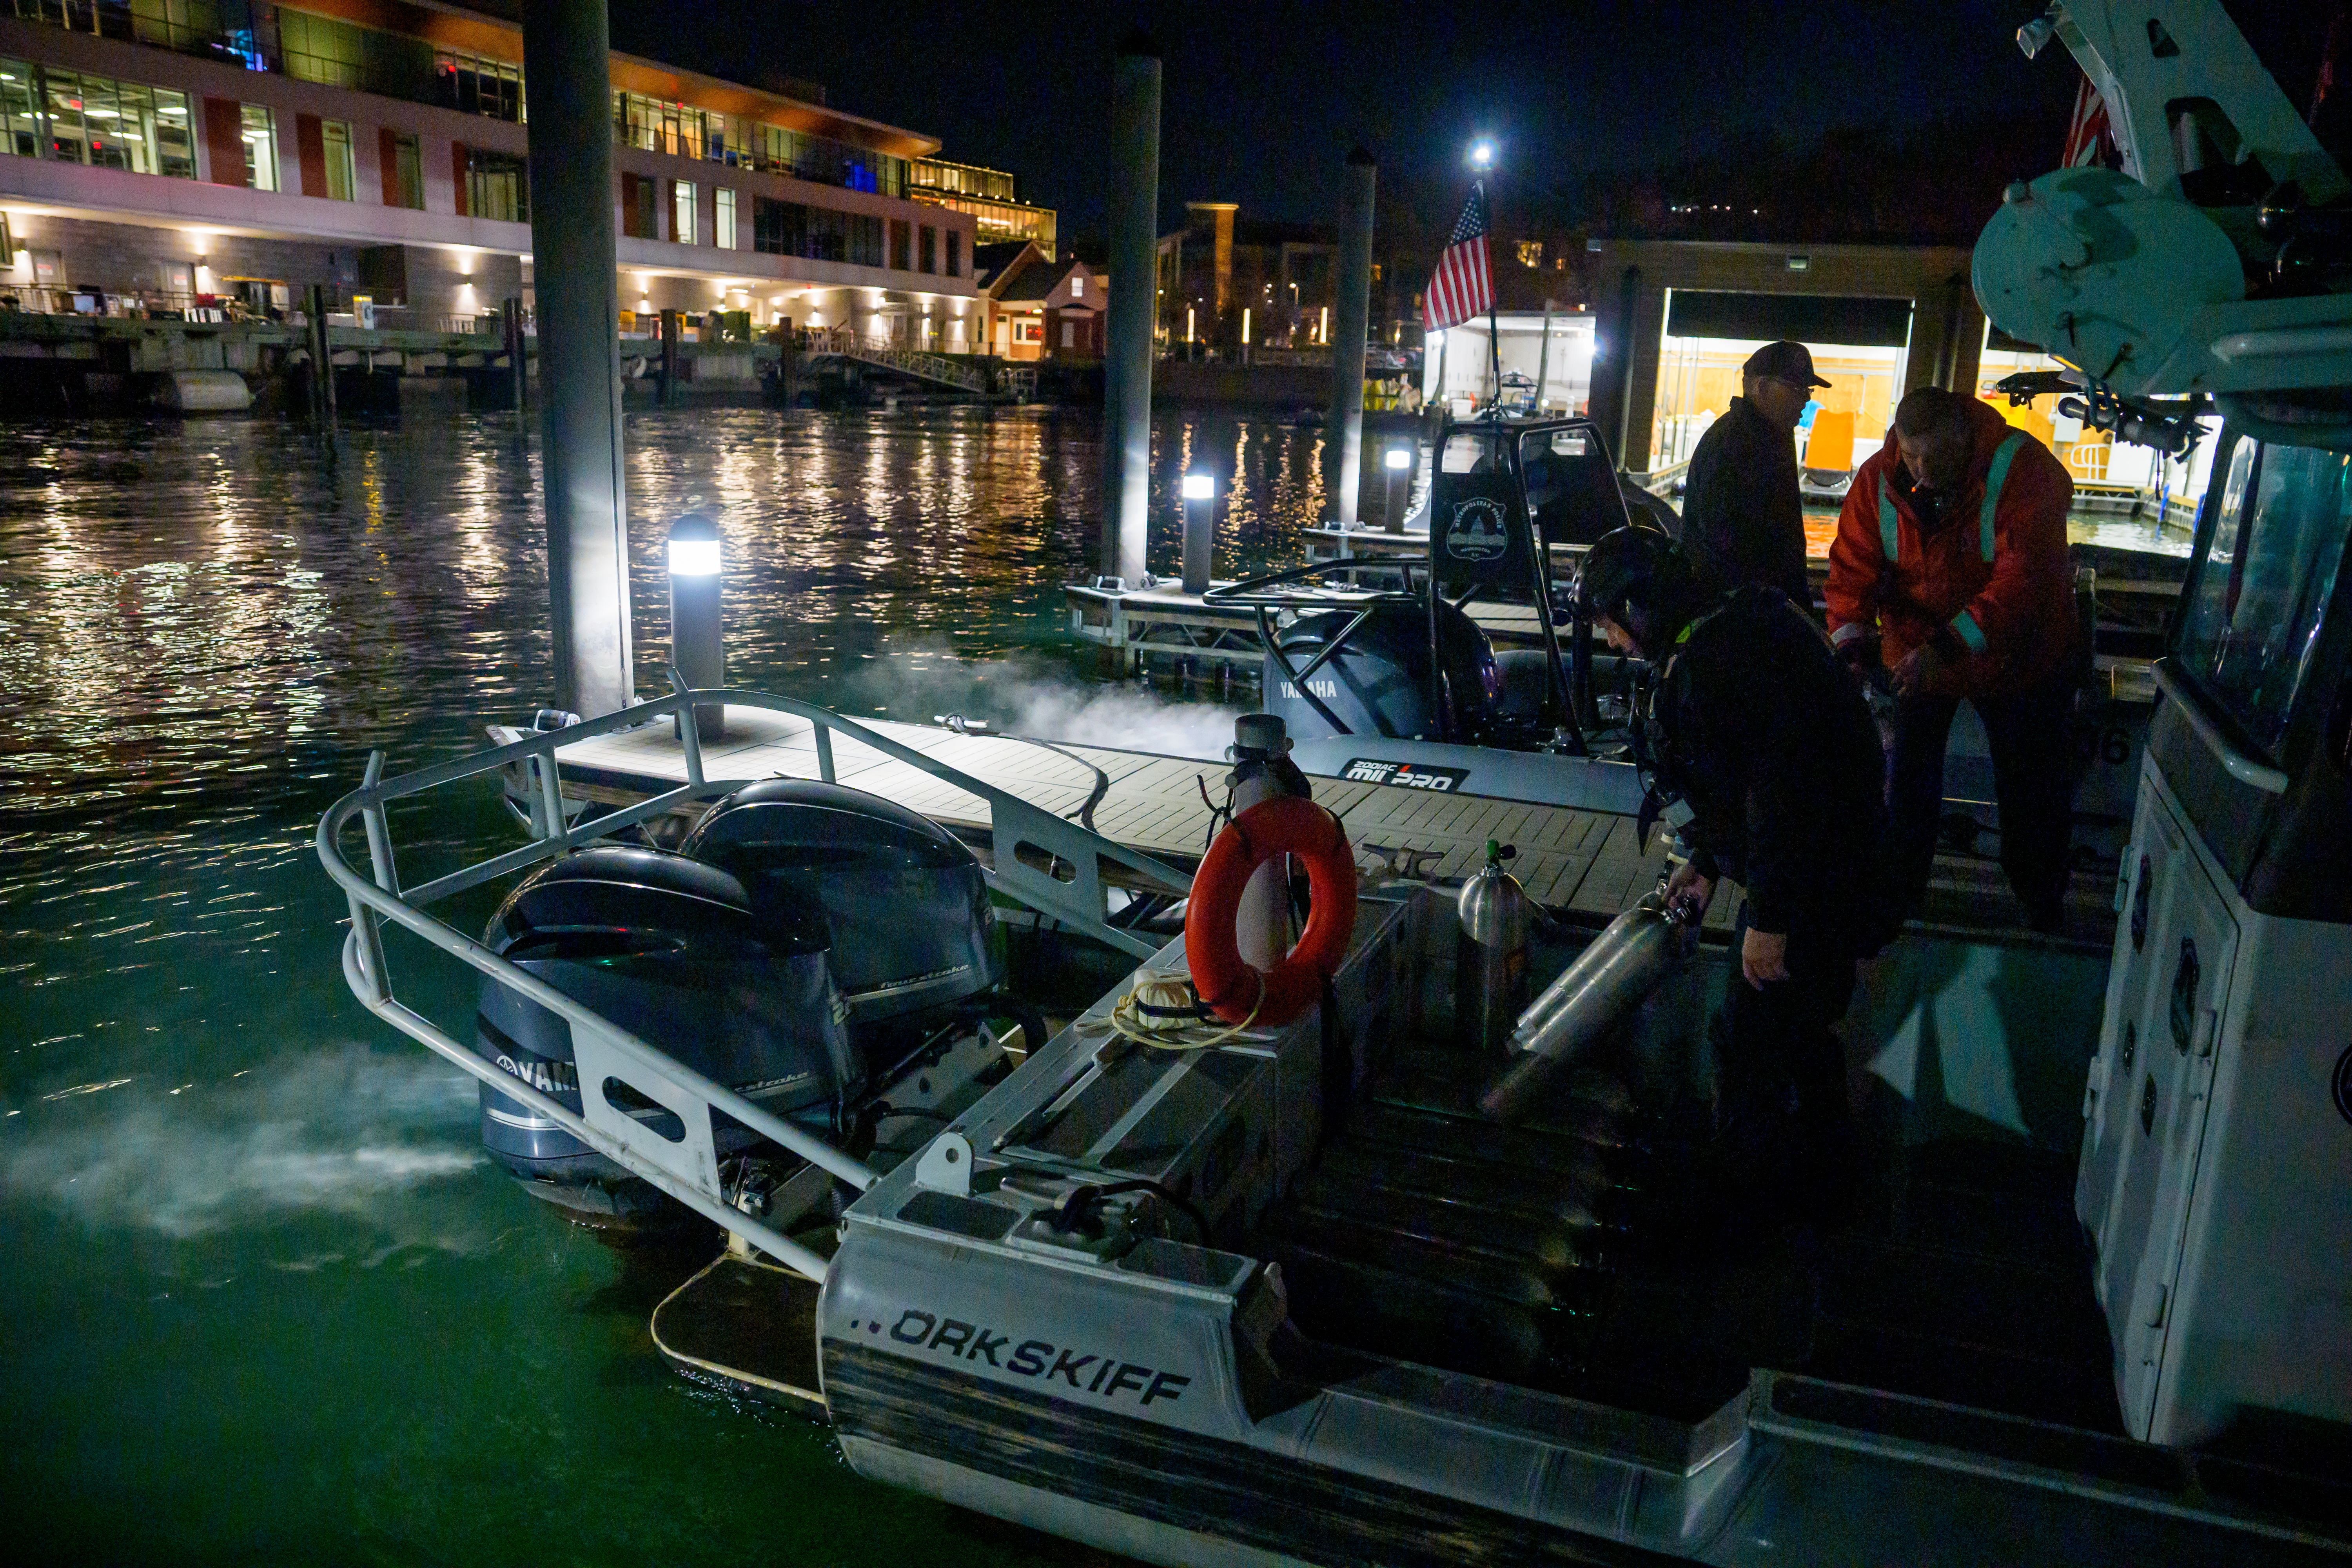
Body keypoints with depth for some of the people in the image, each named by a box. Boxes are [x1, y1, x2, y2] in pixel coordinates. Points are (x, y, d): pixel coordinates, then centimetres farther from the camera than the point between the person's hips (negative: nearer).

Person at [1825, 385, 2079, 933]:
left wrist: (1948, 645, -42)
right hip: (1914, 654, 2)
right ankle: (1898, 902, 28)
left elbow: (2026, 579, -34)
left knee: (2033, 792, 12)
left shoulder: (2022, 468, -26)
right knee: (1907, 784, 11)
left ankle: (2044, 914, 32)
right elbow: (1853, 568, -12)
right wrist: (1851, 639, -31)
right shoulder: (1878, 478, -13)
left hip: (2015, 657, -2)